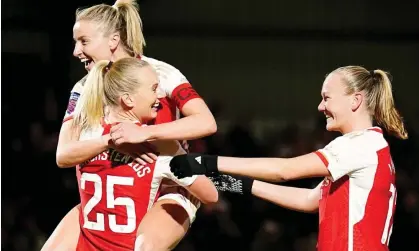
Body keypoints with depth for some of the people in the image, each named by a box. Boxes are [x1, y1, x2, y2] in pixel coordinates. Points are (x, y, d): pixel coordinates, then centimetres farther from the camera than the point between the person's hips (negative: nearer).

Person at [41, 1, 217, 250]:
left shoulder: (160, 74, -14)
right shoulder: (85, 89, -2)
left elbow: (207, 122, -28)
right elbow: (64, 155, -12)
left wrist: (145, 132, -38)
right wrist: (112, 140, -30)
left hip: (169, 192, -5)